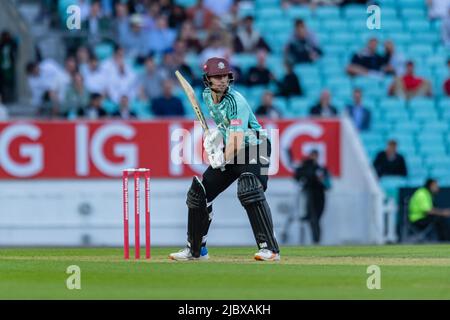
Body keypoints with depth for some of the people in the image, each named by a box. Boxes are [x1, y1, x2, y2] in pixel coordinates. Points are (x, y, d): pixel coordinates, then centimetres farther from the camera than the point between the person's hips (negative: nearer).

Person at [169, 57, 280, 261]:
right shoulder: (207, 96, -1)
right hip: (228, 151, 8)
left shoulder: (235, 101, -25)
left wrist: (223, 160, -41)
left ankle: (269, 248, -32)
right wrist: (213, 134, 1)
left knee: (249, 191, -32)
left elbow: (237, 139, -33)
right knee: (198, 193, 6)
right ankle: (195, 250, 22)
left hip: (253, 149, -8)